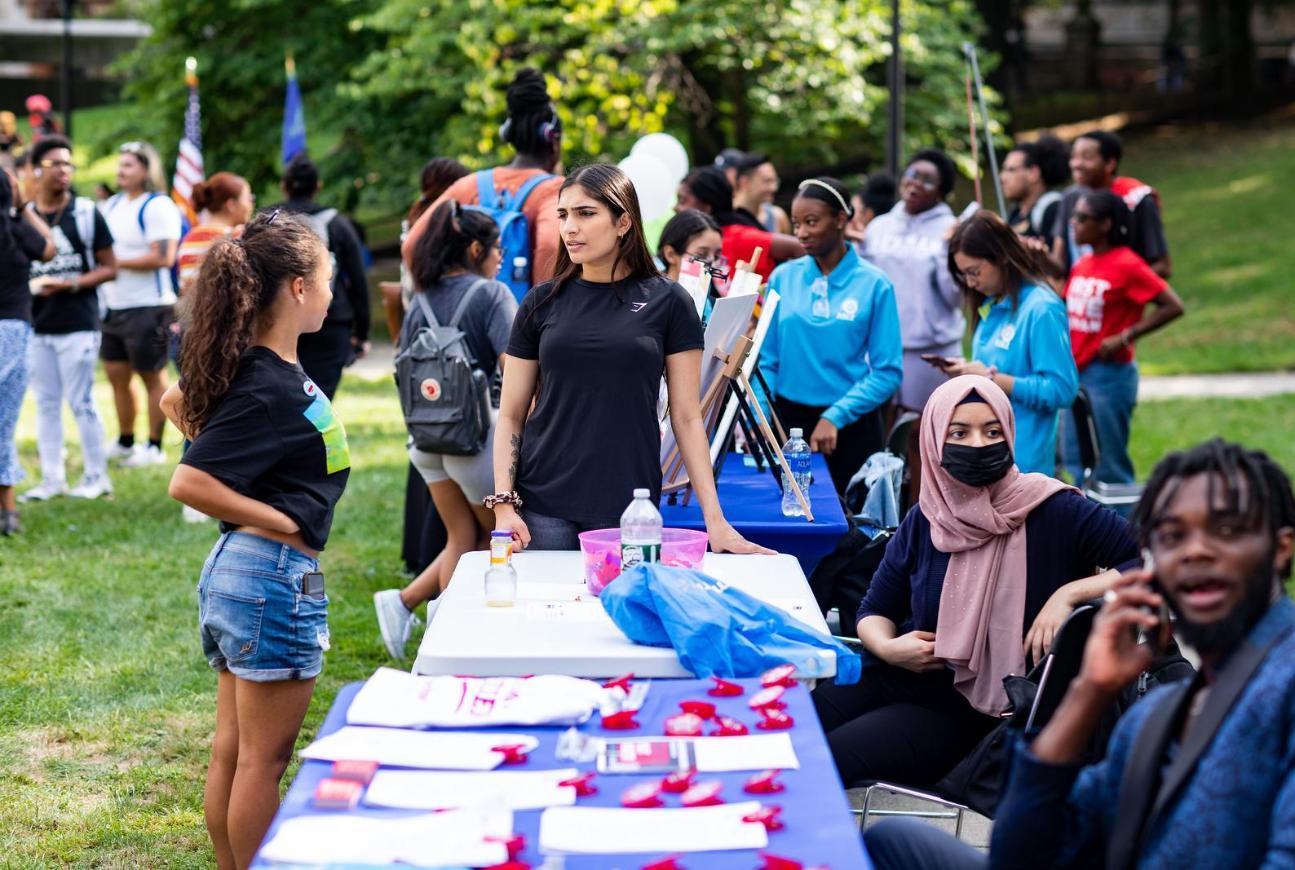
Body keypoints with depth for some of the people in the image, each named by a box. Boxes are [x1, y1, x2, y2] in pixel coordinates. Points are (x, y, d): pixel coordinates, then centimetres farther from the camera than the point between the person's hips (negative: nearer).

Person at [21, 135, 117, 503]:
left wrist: (68, 284, -15)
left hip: (78, 324, -4)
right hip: (36, 325, 4)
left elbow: (109, 269, -2)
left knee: (81, 402, -2)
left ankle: (96, 476, 9)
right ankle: (52, 478, 16)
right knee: (46, 403, 9)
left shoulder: (85, 213, -1)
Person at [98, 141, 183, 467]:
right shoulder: (112, 205, 14)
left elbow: (164, 257, -20)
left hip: (147, 307, -8)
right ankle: (124, 442, 25)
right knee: (116, 375, 12)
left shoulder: (158, 207, -11)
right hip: (114, 306, 8)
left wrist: (117, 262, -18)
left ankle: (154, 447, 5)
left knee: (152, 377, -1)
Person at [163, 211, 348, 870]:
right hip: (277, 576, -10)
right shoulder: (273, 389, -21)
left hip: (236, 569, 10)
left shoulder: (256, 366, 5)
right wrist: (278, 521, -16)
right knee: (264, 760, 1)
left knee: (233, 753, 16)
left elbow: (179, 402, 22)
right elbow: (187, 484, -26)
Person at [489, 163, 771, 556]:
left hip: (630, 509, -1)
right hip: (544, 511, 1)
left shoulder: (667, 303, 1)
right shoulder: (542, 303, 6)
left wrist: (714, 519, -4)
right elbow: (510, 416, 7)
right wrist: (503, 504, -6)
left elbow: (687, 418, 1)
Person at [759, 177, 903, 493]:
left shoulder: (874, 284, -6)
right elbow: (768, 359, 6)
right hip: (789, 419, 2)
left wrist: (835, 416, -17)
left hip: (850, 427, -2)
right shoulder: (783, 277, 2)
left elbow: (888, 372, -8)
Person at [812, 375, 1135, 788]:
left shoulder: (1053, 512, -10)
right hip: (906, 675, 5)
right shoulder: (925, 520, 4)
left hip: (972, 708, -5)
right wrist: (887, 648, -9)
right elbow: (874, 612, 14)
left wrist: (1069, 593, -23)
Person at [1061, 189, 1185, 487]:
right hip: (1077, 372, 8)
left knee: (1108, 469, -3)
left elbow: (1173, 306, -16)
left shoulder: (1127, 265, -13)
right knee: (1075, 462, 14)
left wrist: (1125, 337, -18)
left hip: (1109, 375, -8)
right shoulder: (1082, 264, 9)